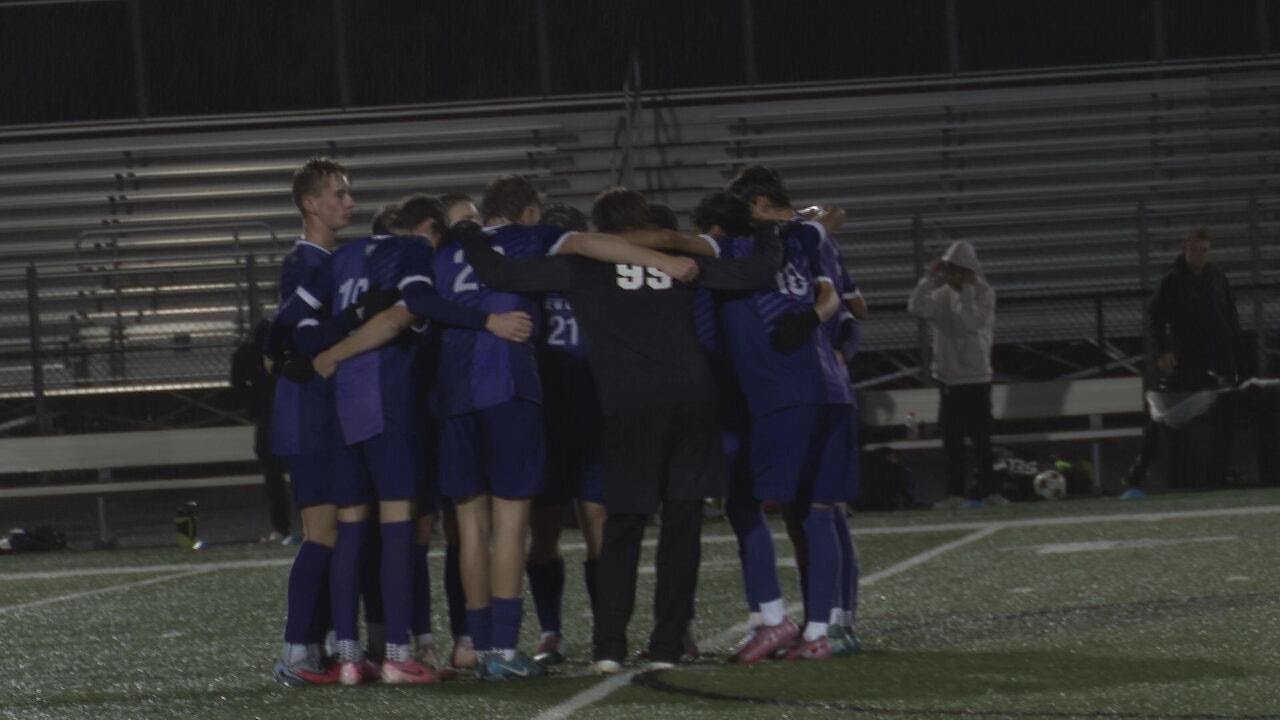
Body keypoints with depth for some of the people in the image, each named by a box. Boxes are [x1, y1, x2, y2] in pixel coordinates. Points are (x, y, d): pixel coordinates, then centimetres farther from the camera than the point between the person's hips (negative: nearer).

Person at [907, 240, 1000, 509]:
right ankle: (955, 492, 7)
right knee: (952, 438, 4)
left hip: (976, 377, -4)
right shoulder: (942, 294, 7)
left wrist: (966, 290, -18)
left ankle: (986, 489, 4)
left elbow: (972, 322, -20)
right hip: (948, 375, 4)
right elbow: (917, 308, -10)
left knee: (981, 436, -3)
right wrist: (930, 278, -12)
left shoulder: (984, 293, -5)